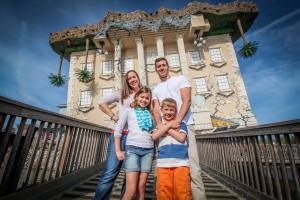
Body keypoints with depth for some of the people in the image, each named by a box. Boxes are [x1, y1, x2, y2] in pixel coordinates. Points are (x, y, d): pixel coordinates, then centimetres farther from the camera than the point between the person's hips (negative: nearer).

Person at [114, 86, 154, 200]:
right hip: (132, 149, -3)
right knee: (131, 189, -4)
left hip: (148, 150, 3)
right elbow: (118, 129, 3)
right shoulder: (129, 111, 6)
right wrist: (118, 150, -1)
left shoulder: (150, 114, 14)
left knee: (141, 186, 9)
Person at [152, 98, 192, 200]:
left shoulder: (181, 124, 11)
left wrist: (168, 129, -1)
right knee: (163, 191, 2)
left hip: (180, 162, 0)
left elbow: (181, 138, -3)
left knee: (182, 191, 0)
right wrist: (169, 125, -3)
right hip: (163, 162, 1)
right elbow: (154, 136, -5)